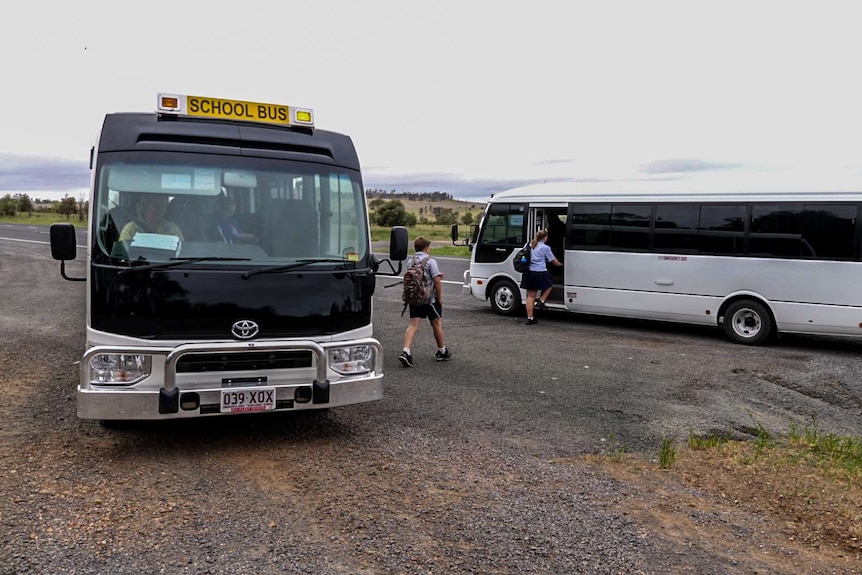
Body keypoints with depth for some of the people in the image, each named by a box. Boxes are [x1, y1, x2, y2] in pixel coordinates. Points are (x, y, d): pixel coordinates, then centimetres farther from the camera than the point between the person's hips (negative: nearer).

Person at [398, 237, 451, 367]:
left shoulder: (411, 262, 7)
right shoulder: (430, 261, -11)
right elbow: (437, 280, -18)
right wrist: (439, 297, -7)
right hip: (429, 298, -4)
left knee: (413, 325, -1)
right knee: (436, 324, 12)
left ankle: (406, 351, -19)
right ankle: (442, 352, 27)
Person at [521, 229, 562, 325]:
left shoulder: (530, 245, 10)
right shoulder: (545, 248, -6)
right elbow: (553, 261, 2)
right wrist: (560, 264, 20)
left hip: (529, 273, 6)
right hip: (540, 273, -6)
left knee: (530, 296, 9)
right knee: (549, 285, 26)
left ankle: (530, 318, 11)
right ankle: (540, 302, 10)